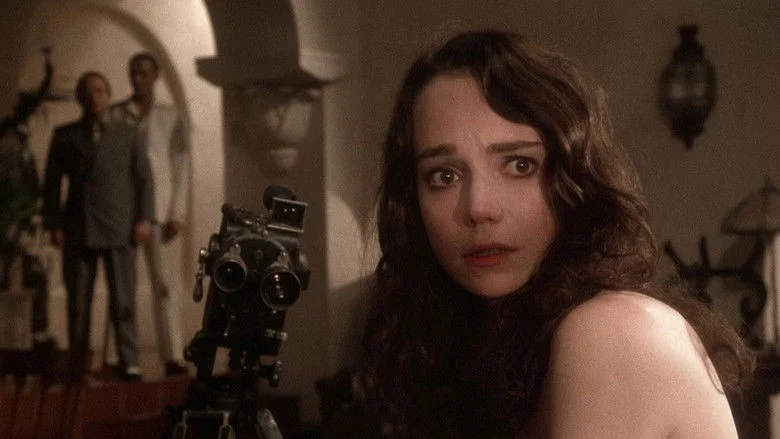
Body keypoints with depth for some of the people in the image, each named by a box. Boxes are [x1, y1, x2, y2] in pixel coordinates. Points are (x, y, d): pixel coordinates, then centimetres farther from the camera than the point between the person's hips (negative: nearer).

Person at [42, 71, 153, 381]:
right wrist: (53, 224, 0)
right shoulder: (65, 135, 12)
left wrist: (143, 219, -1)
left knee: (123, 302, -4)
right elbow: (52, 181, 9)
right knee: (78, 303, 2)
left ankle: (130, 364, -2)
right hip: (78, 231, 0)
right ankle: (77, 368, 9)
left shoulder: (126, 134, 13)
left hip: (119, 229, 0)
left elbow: (143, 177, 10)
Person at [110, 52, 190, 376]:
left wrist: (178, 214, -4)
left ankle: (173, 356, -7)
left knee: (166, 285, -6)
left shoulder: (171, 118, 10)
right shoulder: (114, 116, 10)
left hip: (160, 211, 0)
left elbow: (181, 168, 6)